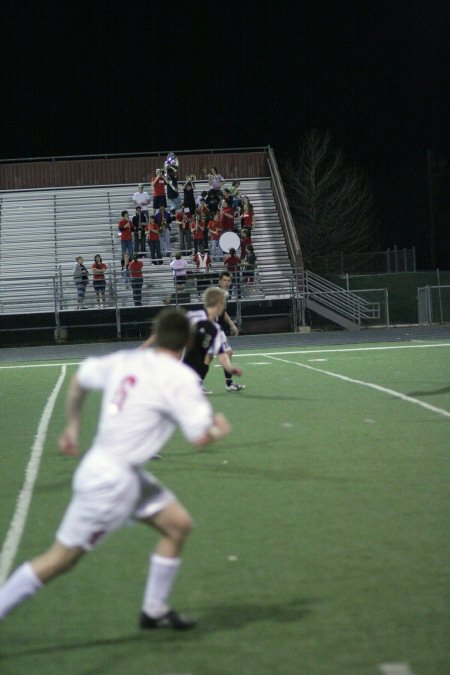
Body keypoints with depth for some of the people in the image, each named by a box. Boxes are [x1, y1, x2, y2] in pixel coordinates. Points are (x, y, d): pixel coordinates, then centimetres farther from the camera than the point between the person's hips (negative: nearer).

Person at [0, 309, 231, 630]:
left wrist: (73, 425, 31)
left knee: (178, 525, 11)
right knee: (62, 558, 0)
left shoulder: (126, 360, 4)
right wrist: (219, 429, 3)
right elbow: (200, 438, -20)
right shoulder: (180, 379, -17)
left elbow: (79, 379, 18)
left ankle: (154, 610, 21)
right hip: (110, 479, -8)